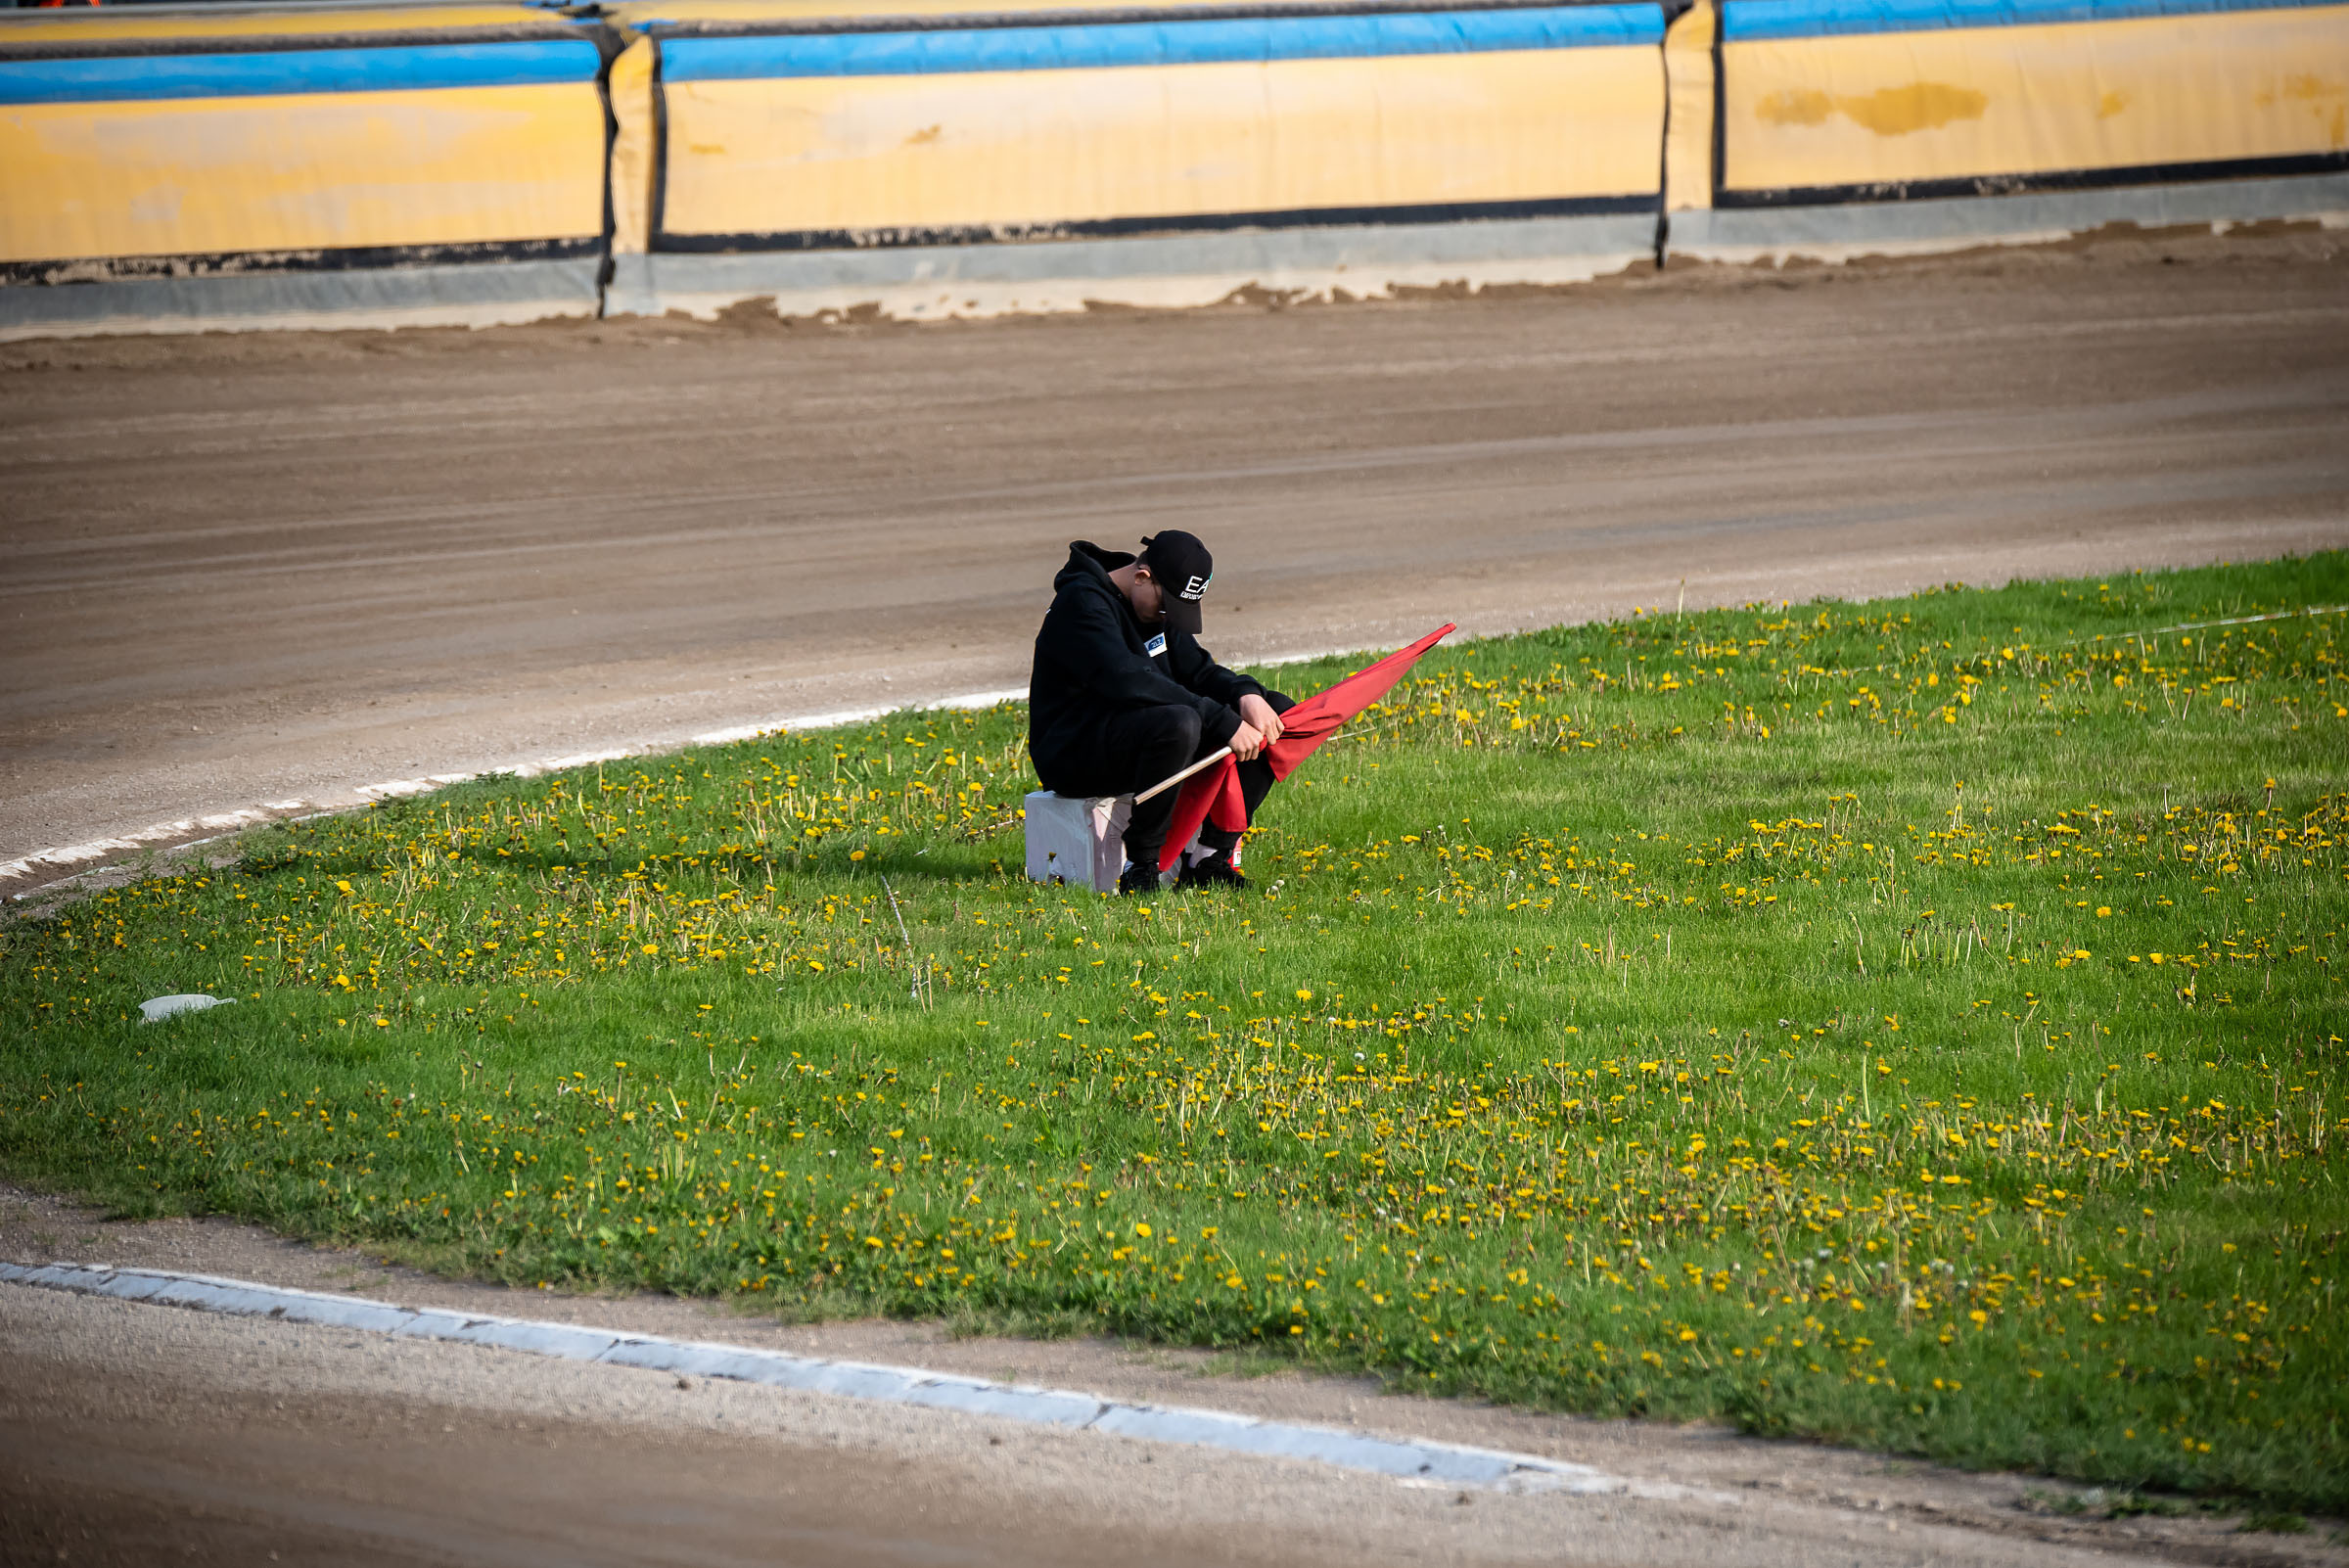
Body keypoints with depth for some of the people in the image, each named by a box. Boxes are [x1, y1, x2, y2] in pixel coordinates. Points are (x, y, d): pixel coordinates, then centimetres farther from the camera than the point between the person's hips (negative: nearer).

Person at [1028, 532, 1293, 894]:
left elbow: (1197, 670, 14)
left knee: (1277, 713, 0)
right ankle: (1140, 869, -26)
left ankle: (1212, 858, -6)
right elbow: (1131, 683, -29)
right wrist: (1224, 722, -31)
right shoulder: (1082, 603, -17)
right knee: (1179, 723, -39)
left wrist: (1248, 694, -10)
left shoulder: (1160, 604, 12)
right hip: (1071, 755, -9)